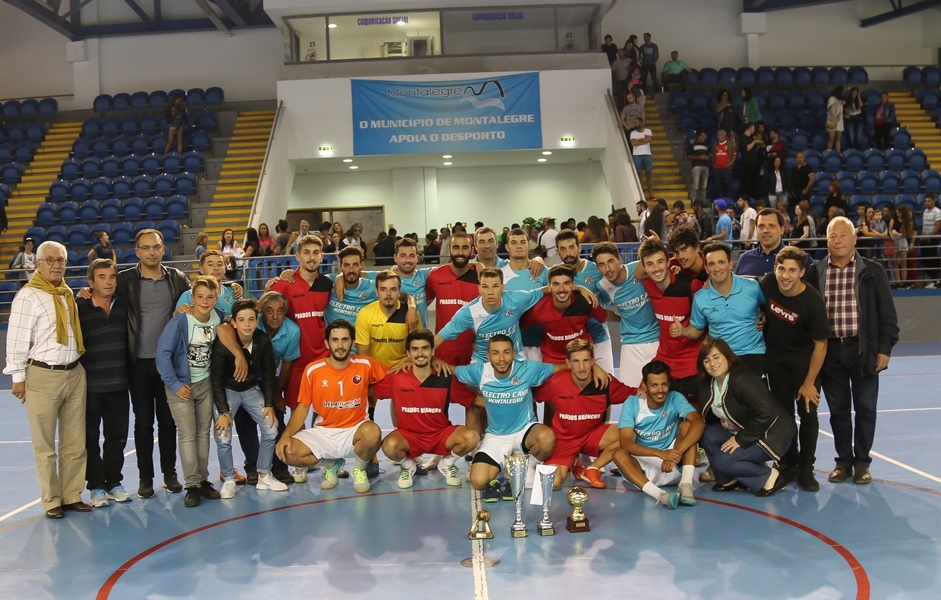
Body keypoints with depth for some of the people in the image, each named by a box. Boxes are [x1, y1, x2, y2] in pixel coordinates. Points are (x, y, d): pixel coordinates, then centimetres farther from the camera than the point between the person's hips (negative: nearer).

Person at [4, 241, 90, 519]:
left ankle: (72, 495, 19)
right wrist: (18, 377, -9)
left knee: (74, 442, 9)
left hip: (74, 373, 6)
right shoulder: (28, 296, -9)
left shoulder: (68, 294, 12)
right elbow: (17, 340, -9)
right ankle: (52, 501, 14)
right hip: (42, 376, -6)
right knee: (45, 445, 4)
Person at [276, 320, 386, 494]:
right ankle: (331, 465, 10)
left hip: (354, 430, -1)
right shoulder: (312, 370, -7)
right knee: (287, 453, -22)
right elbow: (302, 408, -1)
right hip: (323, 433, 2)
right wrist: (286, 435, -15)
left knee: (372, 433, -36)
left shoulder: (365, 365, -7)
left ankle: (359, 469, 1)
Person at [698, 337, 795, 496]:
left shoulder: (741, 379, -27)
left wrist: (741, 439, -24)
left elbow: (765, 413, -32)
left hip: (771, 436, -8)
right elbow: (710, 418, 8)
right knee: (708, 435, -10)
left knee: (722, 461, -20)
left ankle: (769, 476, -3)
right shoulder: (707, 385, 0)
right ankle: (731, 479, 5)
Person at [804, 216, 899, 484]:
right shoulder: (814, 272, 1)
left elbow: (887, 314, 1)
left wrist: (885, 348, -5)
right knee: (838, 409, 9)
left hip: (863, 349, -1)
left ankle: (862, 462, 19)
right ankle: (843, 461, 21)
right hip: (830, 351, 1)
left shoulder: (872, 271, -1)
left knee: (865, 408, 6)